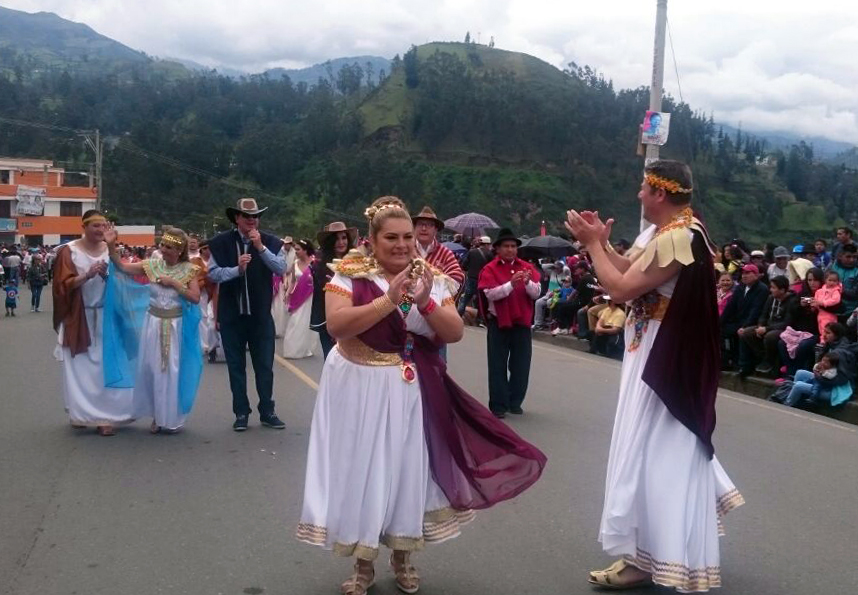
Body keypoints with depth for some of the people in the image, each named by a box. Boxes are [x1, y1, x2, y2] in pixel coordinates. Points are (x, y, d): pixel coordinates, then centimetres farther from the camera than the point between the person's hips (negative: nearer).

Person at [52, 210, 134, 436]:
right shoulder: (69, 251, -4)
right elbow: (64, 285, -9)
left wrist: (107, 276, -10)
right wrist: (87, 275, -22)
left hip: (104, 317, 3)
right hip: (79, 318, -3)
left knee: (106, 367, 1)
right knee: (80, 369, 1)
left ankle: (103, 416, 6)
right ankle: (81, 413, 14)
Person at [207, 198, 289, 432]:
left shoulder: (271, 242, -1)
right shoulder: (220, 242, -1)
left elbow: (281, 269, -13)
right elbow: (213, 273, -8)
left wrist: (260, 247, -20)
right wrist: (237, 269, -22)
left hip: (261, 314, 0)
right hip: (231, 315, 0)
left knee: (265, 365, 6)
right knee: (236, 366, 8)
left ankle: (267, 412, 17)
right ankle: (241, 413, 17)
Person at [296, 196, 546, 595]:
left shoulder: (431, 278, 3)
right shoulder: (349, 275, -7)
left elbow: (455, 333, -3)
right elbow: (336, 325, -22)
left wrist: (426, 303, -20)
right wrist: (389, 300, -27)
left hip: (413, 392, 3)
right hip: (361, 390, -3)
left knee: (409, 468, 9)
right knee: (362, 470, 3)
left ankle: (403, 558, 28)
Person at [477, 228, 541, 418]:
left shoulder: (527, 267, 7)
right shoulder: (490, 269, -3)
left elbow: (536, 294, 2)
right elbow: (490, 294, -15)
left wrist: (528, 282, -18)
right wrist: (511, 284, -26)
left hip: (522, 323, 3)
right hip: (498, 323, -3)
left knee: (521, 366, 7)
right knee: (498, 366, 1)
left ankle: (515, 403, 20)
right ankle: (498, 405, 8)